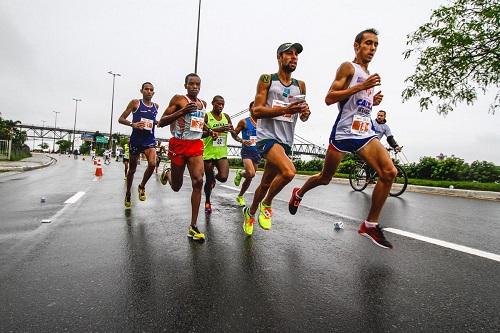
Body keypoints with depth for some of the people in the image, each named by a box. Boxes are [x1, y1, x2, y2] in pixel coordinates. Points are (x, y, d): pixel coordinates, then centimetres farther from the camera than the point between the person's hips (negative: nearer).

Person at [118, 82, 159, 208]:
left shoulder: (156, 106, 9)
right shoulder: (135, 103, -1)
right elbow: (121, 119, -1)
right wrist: (132, 124, -20)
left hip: (150, 140, 2)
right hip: (136, 140, -2)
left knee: (152, 164, -23)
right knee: (132, 169, 10)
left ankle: (142, 186, 4)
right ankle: (128, 194, 30)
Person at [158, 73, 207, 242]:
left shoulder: (203, 104, 13)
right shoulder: (178, 99, -4)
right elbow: (161, 122, -9)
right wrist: (182, 111, -21)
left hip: (196, 145, 4)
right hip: (179, 145, -3)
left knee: (198, 182, -14)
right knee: (176, 186, 8)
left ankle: (193, 226, -8)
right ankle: (167, 173, 48)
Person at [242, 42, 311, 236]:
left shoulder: (300, 85, 14)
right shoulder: (267, 79, 0)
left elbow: (303, 118, 17)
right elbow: (256, 111, -9)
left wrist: (305, 112, -8)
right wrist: (285, 109, -22)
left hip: (286, 141, 5)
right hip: (267, 136, -5)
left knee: (266, 183, 14)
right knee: (288, 172, -29)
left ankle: (250, 212, 39)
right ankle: (266, 204, -1)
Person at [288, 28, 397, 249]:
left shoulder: (369, 76, 23)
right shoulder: (348, 67, -1)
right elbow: (329, 99, -13)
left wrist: (374, 100, 11)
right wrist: (361, 86, -17)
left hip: (365, 133, 7)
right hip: (343, 132, -6)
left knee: (389, 172, -12)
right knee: (325, 178, 5)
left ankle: (370, 225, -2)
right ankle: (299, 193, 36)